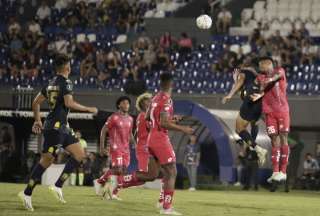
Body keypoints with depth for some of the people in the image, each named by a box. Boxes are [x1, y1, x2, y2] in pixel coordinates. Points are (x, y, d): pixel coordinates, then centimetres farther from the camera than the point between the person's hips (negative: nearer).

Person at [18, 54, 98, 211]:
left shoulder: (51, 83, 15)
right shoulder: (66, 83, -10)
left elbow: (36, 102, 19)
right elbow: (69, 103, -22)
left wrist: (37, 121, 26)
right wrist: (88, 109, -13)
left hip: (62, 127, 9)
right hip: (56, 126, -9)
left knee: (80, 155, 7)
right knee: (47, 160, -8)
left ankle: (58, 186, 1)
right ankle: (27, 193, -6)